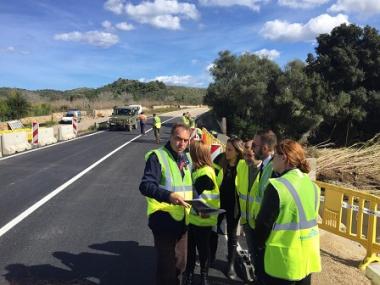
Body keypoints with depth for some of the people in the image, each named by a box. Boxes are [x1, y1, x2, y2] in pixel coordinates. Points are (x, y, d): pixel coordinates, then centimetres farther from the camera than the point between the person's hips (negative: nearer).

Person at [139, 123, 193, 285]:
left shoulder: (187, 158, 10)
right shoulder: (157, 156, -12)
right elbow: (145, 186, -23)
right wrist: (169, 195, -36)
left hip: (182, 219, 7)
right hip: (164, 219, -7)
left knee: (180, 263, 20)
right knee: (166, 263, 6)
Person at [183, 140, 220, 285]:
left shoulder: (205, 173, -22)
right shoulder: (197, 169, 3)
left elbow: (194, 194, -23)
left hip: (202, 219, -7)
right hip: (193, 217, 7)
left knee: (203, 249, 13)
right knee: (190, 248, 19)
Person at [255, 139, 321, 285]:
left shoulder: (277, 186, -21)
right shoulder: (312, 185, 1)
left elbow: (264, 222, -15)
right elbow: (310, 218, 10)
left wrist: (260, 244, 5)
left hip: (284, 259, -6)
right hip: (308, 256, 7)